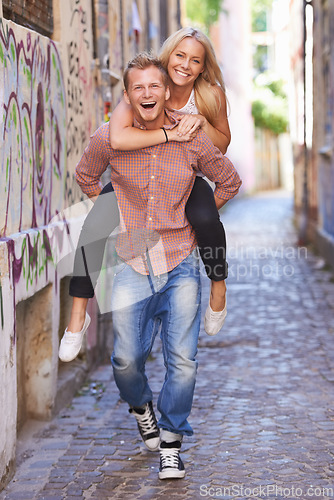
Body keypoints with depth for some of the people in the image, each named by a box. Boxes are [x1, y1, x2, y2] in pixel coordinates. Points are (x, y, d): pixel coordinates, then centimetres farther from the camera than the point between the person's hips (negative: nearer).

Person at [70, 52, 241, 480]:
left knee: (182, 360, -6)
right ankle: (141, 405, 34)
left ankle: (171, 441, 15)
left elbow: (229, 182, 13)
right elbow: (85, 176, 17)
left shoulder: (192, 139, -5)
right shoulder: (108, 139, -5)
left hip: (181, 264, 0)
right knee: (126, 360, -1)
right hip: (132, 264, 0)